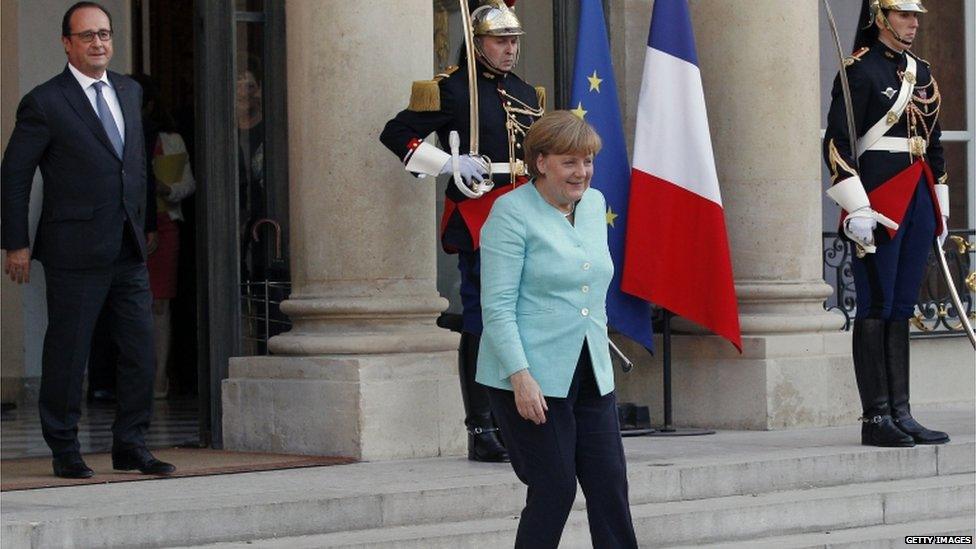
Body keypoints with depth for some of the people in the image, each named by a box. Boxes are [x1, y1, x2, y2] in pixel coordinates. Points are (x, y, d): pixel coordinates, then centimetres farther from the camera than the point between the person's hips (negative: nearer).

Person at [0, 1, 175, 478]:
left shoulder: (129, 91, 13)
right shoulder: (44, 103, -7)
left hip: (129, 250, 6)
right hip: (76, 251, -6)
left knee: (140, 350, 5)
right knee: (67, 354, 1)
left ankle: (130, 447, 15)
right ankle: (64, 452, 12)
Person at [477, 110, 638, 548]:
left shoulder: (595, 204, 13)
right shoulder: (512, 212, -9)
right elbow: (497, 307, -14)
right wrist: (521, 376, -20)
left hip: (590, 376, 7)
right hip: (531, 380, -7)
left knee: (610, 484, 2)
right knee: (554, 488, -5)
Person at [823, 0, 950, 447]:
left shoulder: (922, 73, 17)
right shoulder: (860, 70, -6)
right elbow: (837, 144, -12)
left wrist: (940, 208, 19)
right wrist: (856, 209, -18)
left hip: (918, 200, 7)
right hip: (878, 200, -7)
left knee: (901, 309, 8)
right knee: (876, 308, -4)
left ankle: (901, 415, 10)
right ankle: (876, 418, -2)